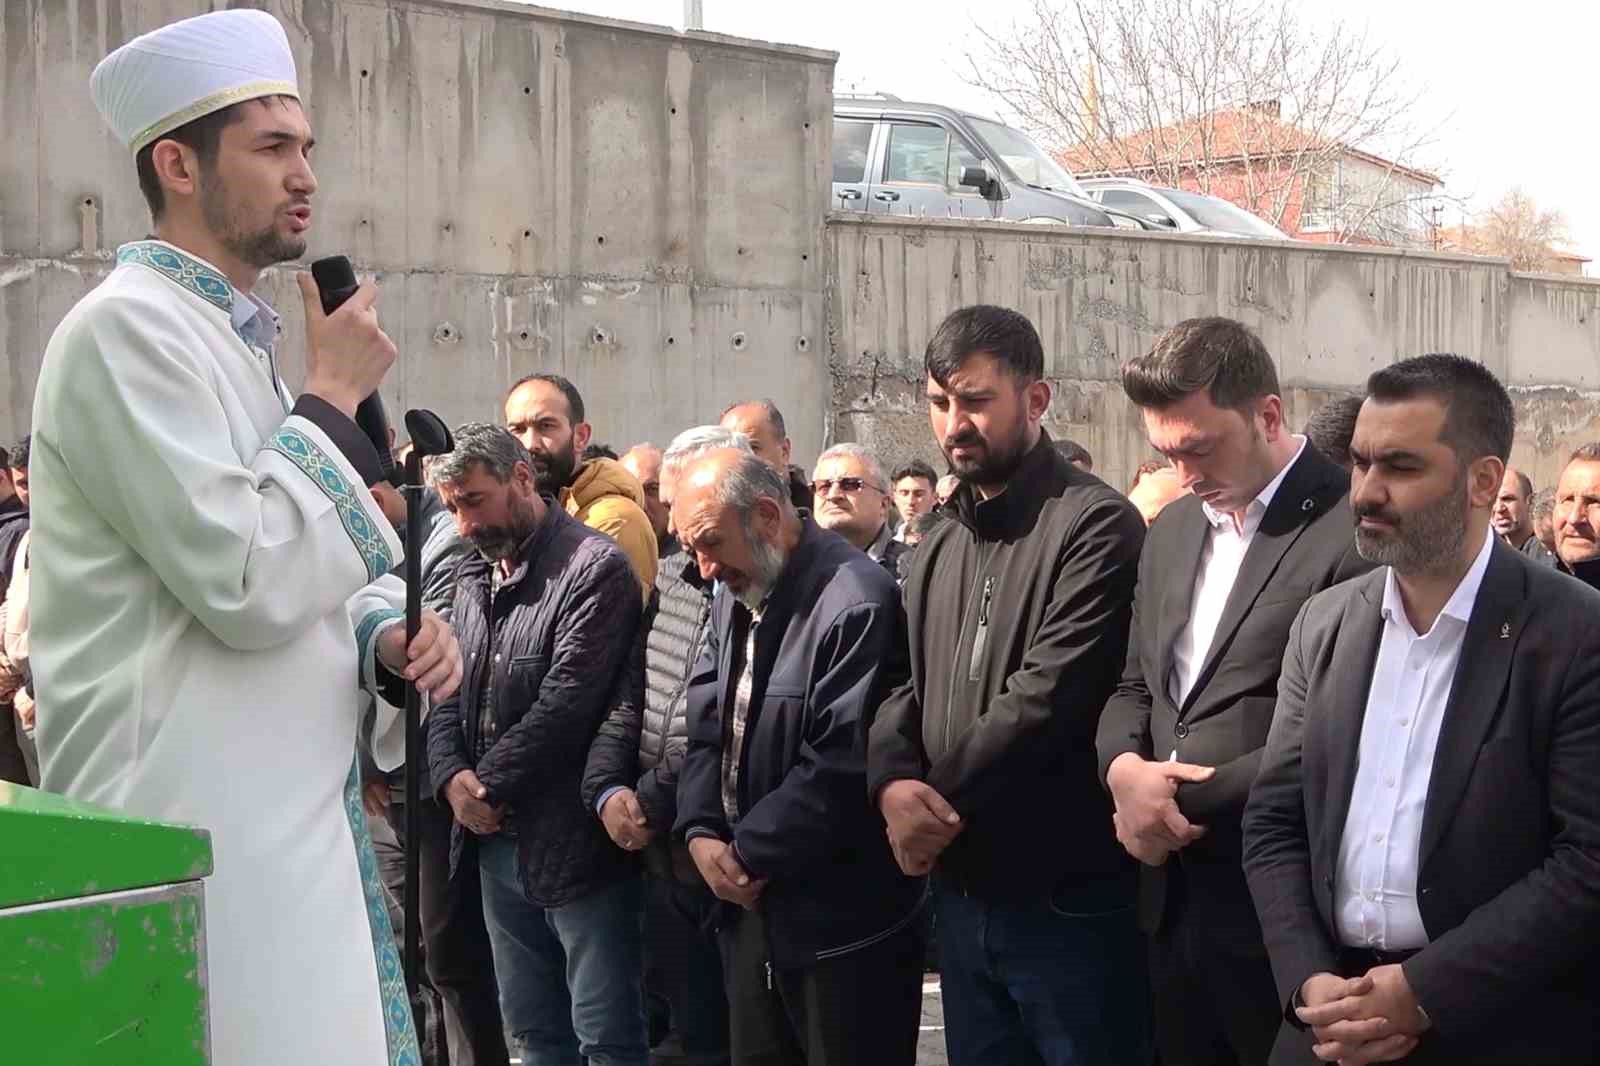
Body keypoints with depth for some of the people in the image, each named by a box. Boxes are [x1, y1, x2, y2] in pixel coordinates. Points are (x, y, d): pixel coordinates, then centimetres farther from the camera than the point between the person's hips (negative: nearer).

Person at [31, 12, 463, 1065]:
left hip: (293, 817, 9)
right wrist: (335, 395, -10)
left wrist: (389, 636, 1)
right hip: (201, 835, -9)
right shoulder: (127, 327, -13)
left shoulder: (238, 339, 15)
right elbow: (247, 583, -22)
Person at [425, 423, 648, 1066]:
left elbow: (565, 703, -18)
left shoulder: (594, 568, -11)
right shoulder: (474, 576, 14)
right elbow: (447, 694, 13)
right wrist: (451, 776, -6)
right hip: (497, 843, 8)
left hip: (574, 844, -7)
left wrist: (490, 787, -11)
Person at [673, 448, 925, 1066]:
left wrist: (747, 852, -15)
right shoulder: (733, 597, 10)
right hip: (751, 908, 8)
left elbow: (839, 766, -23)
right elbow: (706, 724, 11)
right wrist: (702, 832, -5)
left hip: (842, 921, -8)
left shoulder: (856, 604, -20)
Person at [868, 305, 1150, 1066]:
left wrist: (943, 801, -11)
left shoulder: (1093, 525, -13)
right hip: (961, 895, 7)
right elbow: (906, 688, 10)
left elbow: (1049, 696, -20)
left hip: (1069, 900, -7)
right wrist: (894, 782, -11)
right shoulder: (936, 550, 14)